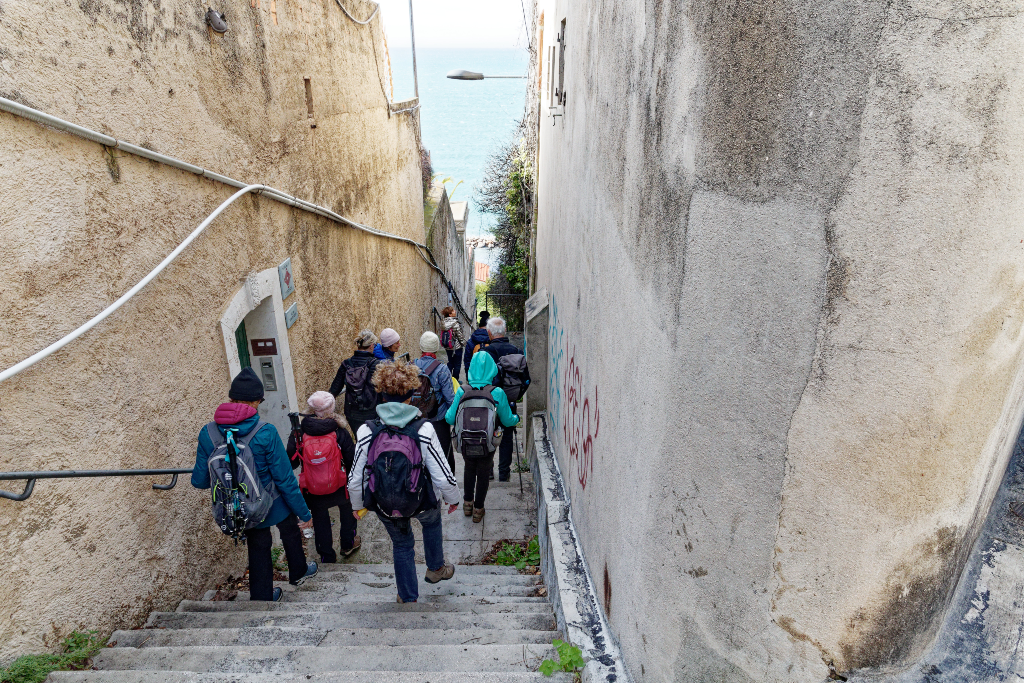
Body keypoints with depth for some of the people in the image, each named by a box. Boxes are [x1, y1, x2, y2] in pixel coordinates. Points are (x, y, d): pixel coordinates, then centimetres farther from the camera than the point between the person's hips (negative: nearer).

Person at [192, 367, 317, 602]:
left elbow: (200, 481, -6)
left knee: (258, 548, 25)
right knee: (290, 531, 28)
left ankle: (262, 597, 41)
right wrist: (304, 513, -10)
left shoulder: (207, 434, -15)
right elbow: (284, 479, -21)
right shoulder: (265, 432, -27)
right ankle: (298, 572, 50)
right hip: (272, 504, -3)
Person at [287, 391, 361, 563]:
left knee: (320, 520, 24)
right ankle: (348, 544, 46)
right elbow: (352, 462, -13)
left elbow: (292, 462, -8)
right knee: (347, 509, 29)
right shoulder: (340, 432, -21)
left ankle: (327, 557, 37)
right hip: (339, 489, -1)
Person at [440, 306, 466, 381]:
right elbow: (459, 335, -16)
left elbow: (443, 334, 6)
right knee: (457, 364, 7)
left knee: (450, 362, 19)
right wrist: (464, 343, -2)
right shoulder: (455, 323, -21)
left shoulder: (444, 323, -2)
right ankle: (455, 380, 15)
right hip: (457, 347, -6)